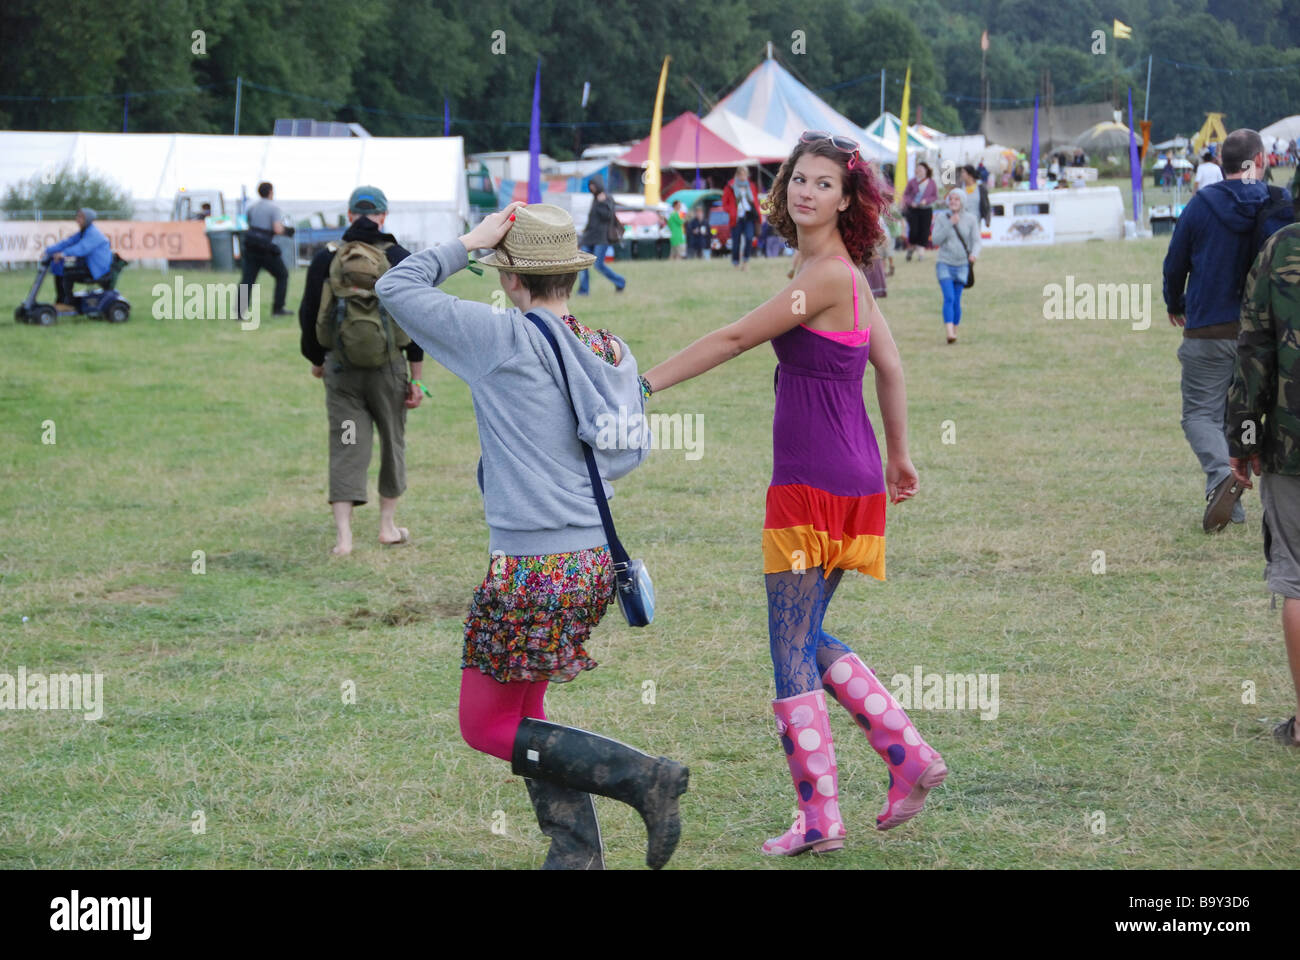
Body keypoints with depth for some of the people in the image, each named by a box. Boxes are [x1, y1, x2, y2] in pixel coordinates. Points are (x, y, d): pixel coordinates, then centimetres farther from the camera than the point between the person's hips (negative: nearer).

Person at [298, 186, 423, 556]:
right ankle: (388, 525, 23)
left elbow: (308, 316, 7)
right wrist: (416, 379, 1)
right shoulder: (400, 259, -2)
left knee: (345, 448, 2)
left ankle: (343, 535, -7)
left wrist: (316, 360, 23)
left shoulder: (326, 259, 1)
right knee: (392, 442, 16)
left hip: (341, 368, 1)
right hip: (388, 367, -1)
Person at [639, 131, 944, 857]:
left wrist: (644, 387, -11)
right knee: (807, 639, 18)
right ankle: (911, 757, 16)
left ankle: (820, 817, 1)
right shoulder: (847, 275, 12)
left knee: (793, 649, -2)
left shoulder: (828, 277, -16)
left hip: (813, 484, -9)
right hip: (852, 477, 9)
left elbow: (735, 340, -15)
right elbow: (890, 366, 20)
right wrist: (899, 457, 29)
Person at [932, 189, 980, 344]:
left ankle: (955, 330, 17)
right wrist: (950, 224, -15)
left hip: (962, 264, 1)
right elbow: (936, 240, -7)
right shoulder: (941, 218, 1)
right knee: (949, 298, -15)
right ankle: (949, 333, -24)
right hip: (944, 263, -1)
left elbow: (976, 241, 0)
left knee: (957, 300, 3)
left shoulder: (970, 219, 1)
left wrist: (974, 254, -21)